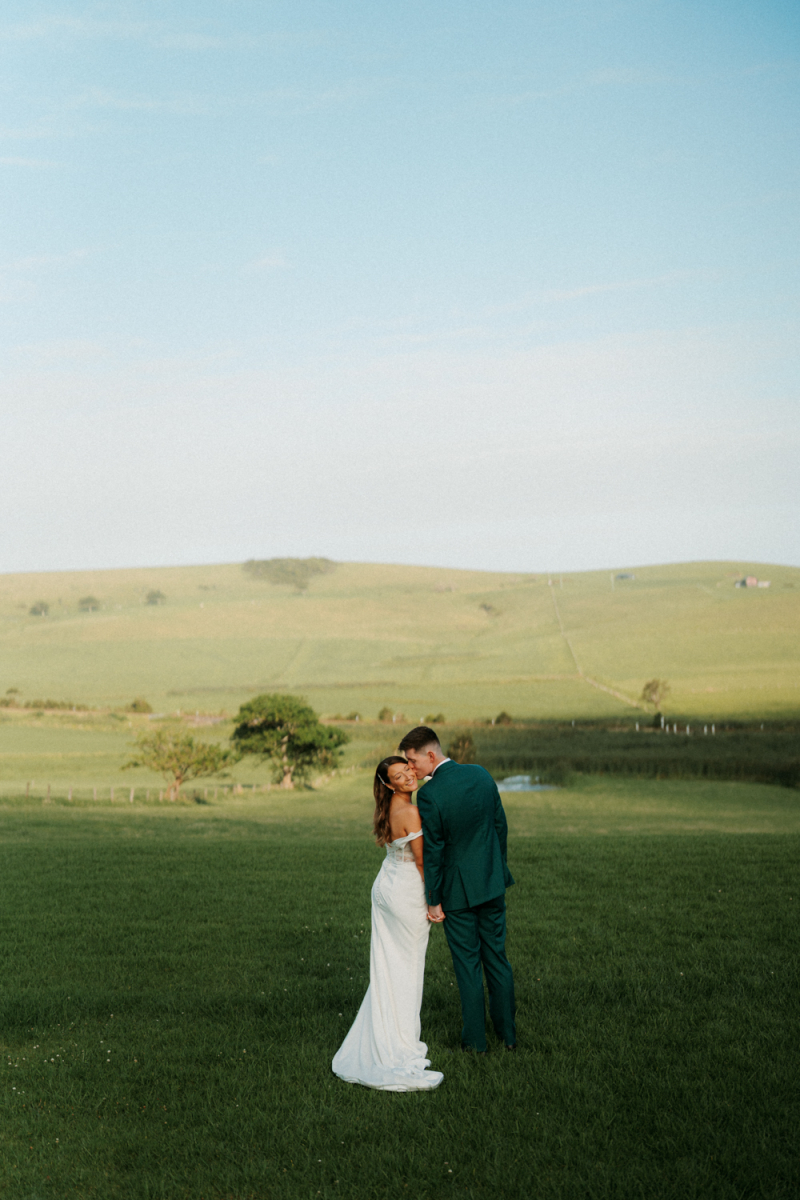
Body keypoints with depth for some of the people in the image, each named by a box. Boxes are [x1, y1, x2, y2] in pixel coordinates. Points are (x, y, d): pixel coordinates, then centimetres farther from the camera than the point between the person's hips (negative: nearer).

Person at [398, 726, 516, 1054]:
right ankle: (507, 1032, 25)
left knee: (467, 963, 8)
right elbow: (501, 825, 6)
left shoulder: (429, 794, -21)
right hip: (492, 881, 5)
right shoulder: (481, 775, -4)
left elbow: (432, 851, -16)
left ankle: (475, 1039, 17)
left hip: (458, 889, -5)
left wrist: (434, 901, -7)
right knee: (496, 957, 16)